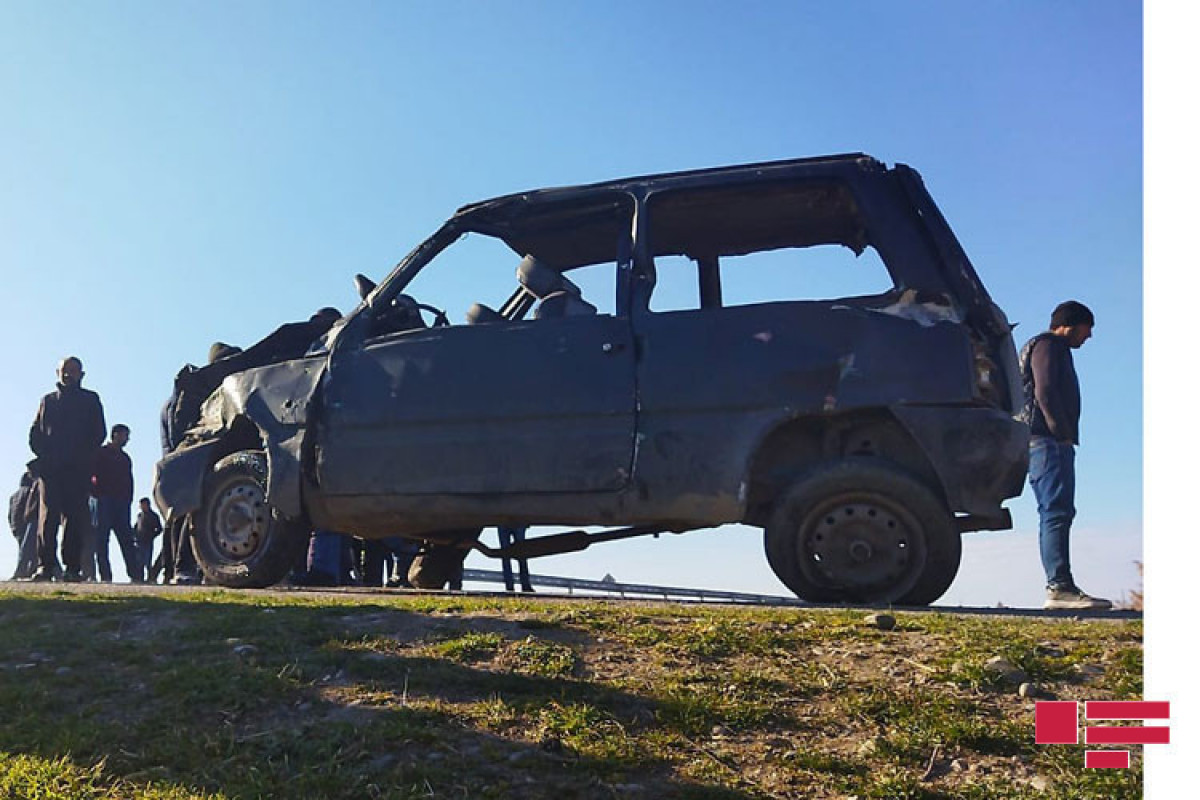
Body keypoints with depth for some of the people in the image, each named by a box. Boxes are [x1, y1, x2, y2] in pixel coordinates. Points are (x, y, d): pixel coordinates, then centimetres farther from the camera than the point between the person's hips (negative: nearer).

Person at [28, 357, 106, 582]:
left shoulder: (91, 400, 16)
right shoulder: (47, 400, 22)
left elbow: (98, 433, 8)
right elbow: (35, 432, 14)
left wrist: (83, 454, -7)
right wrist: (43, 453, -4)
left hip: (78, 468, -2)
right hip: (49, 466, 2)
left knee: (75, 516, -7)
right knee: (48, 514, -6)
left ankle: (72, 567, -10)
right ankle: (45, 565, -8)